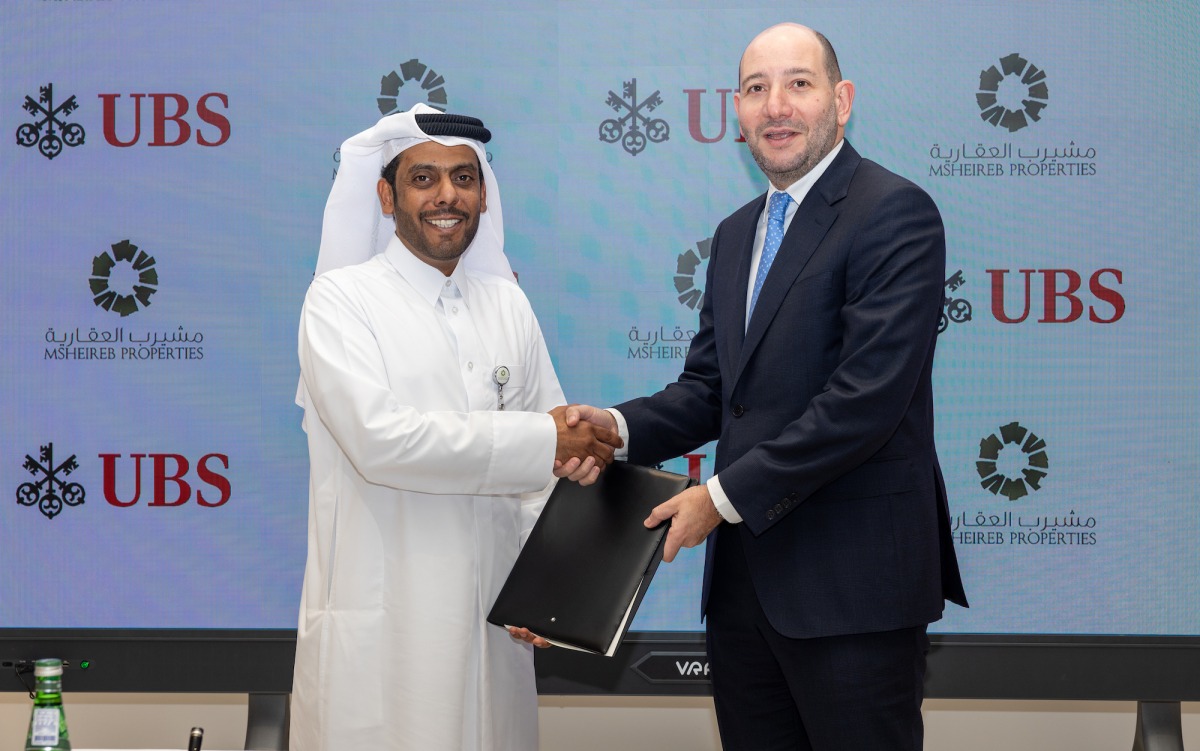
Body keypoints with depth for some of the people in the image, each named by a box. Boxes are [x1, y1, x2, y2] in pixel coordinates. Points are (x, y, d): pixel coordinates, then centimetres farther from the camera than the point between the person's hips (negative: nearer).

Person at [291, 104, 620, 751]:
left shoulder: (506, 303, 12)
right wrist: (541, 440, -17)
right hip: (380, 627, -4)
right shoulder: (339, 300, -4)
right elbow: (379, 438, -18)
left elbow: (559, 448, 13)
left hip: (493, 618, 5)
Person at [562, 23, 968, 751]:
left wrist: (724, 495, -17)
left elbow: (868, 395, -20)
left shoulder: (896, 213, -11)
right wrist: (622, 427, -5)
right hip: (744, 575, 8)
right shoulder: (736, 234, 17)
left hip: (851, 582, -7)